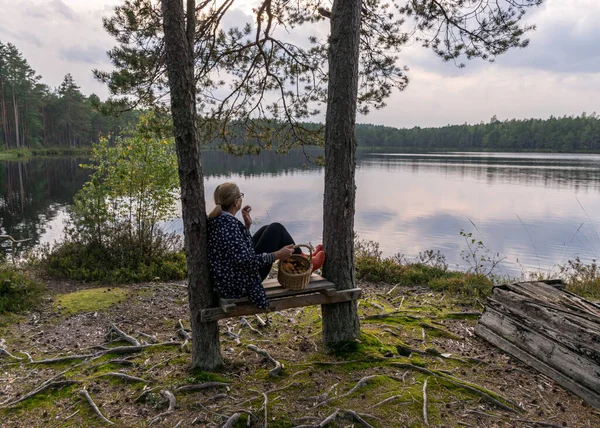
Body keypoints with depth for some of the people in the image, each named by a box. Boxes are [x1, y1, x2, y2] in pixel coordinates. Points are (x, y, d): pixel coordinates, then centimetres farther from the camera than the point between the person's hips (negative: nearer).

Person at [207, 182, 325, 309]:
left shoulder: (218, 220, 4)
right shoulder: (228, 223, -25)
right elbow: (246, 261, -28)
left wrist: (247, 225, 7)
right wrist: (277, 255, -21)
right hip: (242, 283, -9)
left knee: (269, 230, 17)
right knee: (276, 229, -2)